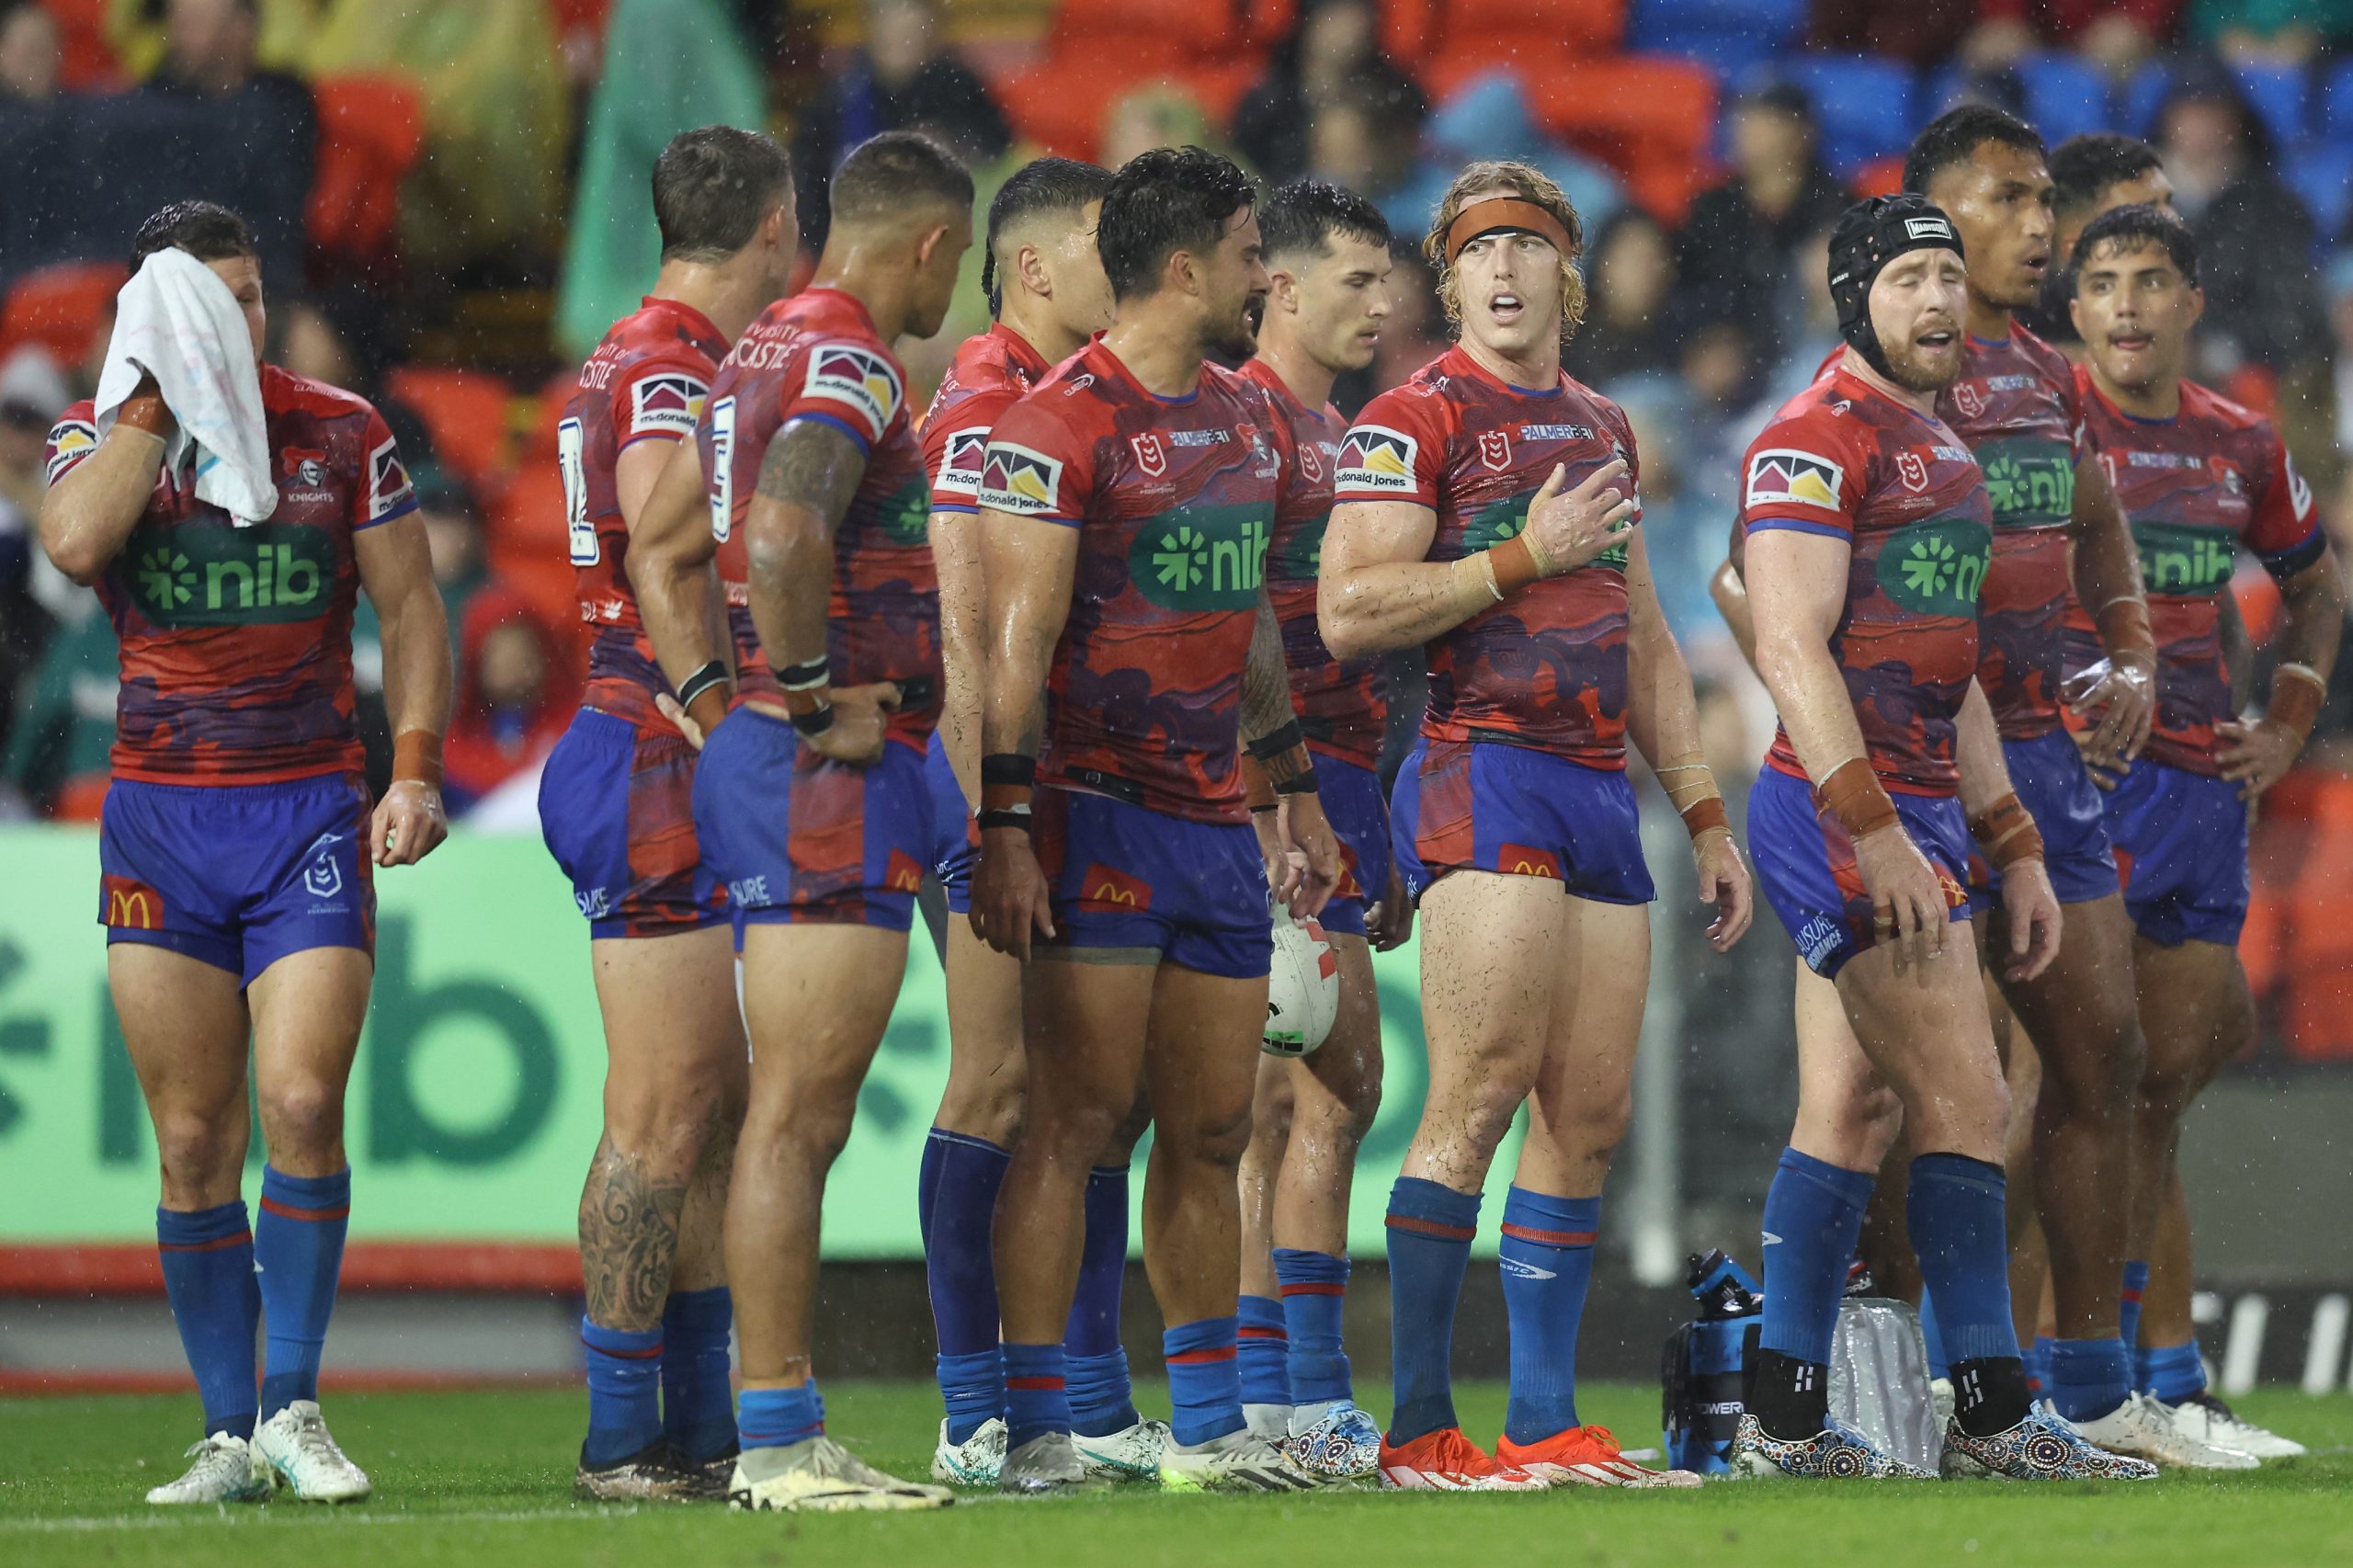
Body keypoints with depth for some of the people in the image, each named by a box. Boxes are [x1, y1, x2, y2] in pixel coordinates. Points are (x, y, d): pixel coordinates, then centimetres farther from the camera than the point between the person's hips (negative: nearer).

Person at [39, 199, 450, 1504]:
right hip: (160, 816, 1)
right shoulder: (99, 435, 3)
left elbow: (411, 607, 8)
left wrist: (415, 768, -3)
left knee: (302, 1105, -15)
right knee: (192, 1142, 1)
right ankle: (228, 1433, 8)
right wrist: (162, 392, -13)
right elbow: (74, 543, -18)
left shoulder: (342, 434, 5)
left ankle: (292, 1408, -4)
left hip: (312, 810, -1)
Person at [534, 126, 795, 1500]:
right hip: (658, 768, -10)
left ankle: (700, 1428, 16)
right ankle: (623, 1439, -6)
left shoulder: (661, 361, 18)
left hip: (678, 770, 10)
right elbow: (662, 538, -27)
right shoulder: (668, 366, -14)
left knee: (720, 1116, 12)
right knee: (661, 1122, -8)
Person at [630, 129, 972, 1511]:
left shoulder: (768, 350, 17)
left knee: (805, 1118, 12)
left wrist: (720, 708, 17)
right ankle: (781, 1440, -9)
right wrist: (819, 699, -20)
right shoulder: (849, 363, -13)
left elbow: (662, 549, 24)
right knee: (796, 1115, -9)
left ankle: (786, 1432, 14)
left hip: (764, 762, 10)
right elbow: (782, 535, -30)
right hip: (832, 777, -10)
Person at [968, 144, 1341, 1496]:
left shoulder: (1251, 419, 15)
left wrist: (1299, 794, 24)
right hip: (1099, 810, -8)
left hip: (1217, 817, 8)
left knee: (1212, 1132, 9)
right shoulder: (1064, 424, -9)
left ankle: (1208, 1426, 15)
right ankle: (1037, 1428, -7)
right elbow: (1020, 641, -13)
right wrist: (1006, 829, -18)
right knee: (1078, 1121, -8)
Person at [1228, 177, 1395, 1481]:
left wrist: (1375, 842, 24)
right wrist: (1278, 812, -22)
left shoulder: (1329, 430, 20)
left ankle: (1262, 1395, 9)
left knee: (1282, 1101, 8)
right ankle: (1312, 1395, -11)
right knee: (1336, 1090, -11)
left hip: (1332, 785, 10)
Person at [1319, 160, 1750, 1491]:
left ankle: (1546, 1425, 9)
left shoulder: (1602, 427, 20)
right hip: (1485, 775, -8)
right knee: (1479, 1099, -14)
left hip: (1601, 786, 8)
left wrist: (1706, 815, 21)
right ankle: (1419, 1428, -13)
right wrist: (1525, 556, -13)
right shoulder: (1418, 419, -3)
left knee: (1592, 1116, 5)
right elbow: (1349, 613, -13)